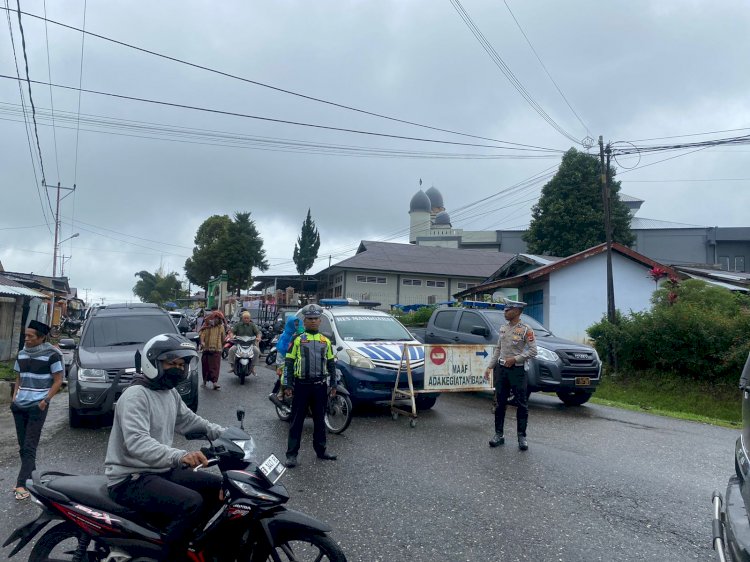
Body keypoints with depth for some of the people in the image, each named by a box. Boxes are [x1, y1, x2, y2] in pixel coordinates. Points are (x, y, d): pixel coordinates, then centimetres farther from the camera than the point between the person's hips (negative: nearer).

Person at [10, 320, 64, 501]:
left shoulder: (52, 355, -9)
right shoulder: (22, 354, 9)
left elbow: (58, 381, -6)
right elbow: (19, 378, 20)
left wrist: (45, 400, -13)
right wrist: (14, 397, 8)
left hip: (37, 406, -6)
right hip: (19, 406, 6)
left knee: (29, 447, -7)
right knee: (23, 447, 10)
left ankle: (22, 484, -7)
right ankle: (32, 477, 21)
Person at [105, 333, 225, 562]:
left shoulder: (170, 393, 9)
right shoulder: (136, 395, -20)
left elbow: (188, 420, 22)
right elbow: (136, 442, -34)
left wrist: (224, 434, 5)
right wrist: (179, 456, -50)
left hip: (162, 470, 9)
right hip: (130, 479, -9)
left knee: (219, 487, 4)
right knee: (191, 503, -29)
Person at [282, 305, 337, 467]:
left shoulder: (326, 341, 12)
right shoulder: (297, 339, 1)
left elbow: (331, 363, 16)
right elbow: (288, 363, -1)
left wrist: (333, 384, 11)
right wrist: (287, 385, -7)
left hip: (320, 386, 3)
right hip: (301, 386, -3)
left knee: (319, 420, 12)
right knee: (297, 421, 0)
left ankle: (321, 450, 24)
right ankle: (292, 454, 5)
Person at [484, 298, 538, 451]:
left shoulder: (526, 330, -6)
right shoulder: (503, 328, 11)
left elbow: (533, 351, -11)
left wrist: (515, 359, -17)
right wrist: (490, 366, 10)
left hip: (517, 370, -5)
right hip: (501, 369, 6)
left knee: (522, 404, 1)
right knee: (500, 403, 9)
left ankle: (522, 436, 10)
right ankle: (498, 435, 17)